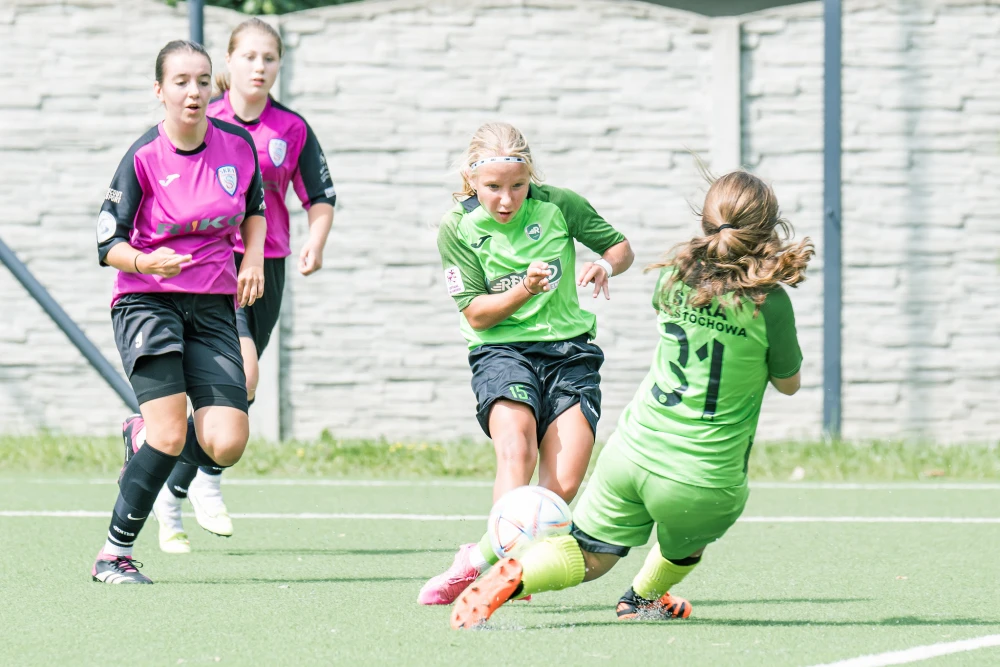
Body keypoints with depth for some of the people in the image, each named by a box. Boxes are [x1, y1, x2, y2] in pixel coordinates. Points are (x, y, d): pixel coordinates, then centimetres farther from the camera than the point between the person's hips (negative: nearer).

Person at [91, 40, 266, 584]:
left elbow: (254, 208, 21)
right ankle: (114, 553, -4)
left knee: (226, 446, -11)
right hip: (146, 300, -4)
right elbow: (108, 243, -7)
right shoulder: (142, 159, -10)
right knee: (170, 437, -19)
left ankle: (142, 437, 22)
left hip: (213, 306, 4)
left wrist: (253, 259, 4)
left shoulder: (238, 146, 2)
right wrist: (147, 262, -27)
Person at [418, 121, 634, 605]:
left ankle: (480, 560, 4)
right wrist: (524, 290, -22)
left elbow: (620, 247, 11)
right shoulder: (457, 229, -5)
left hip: (570, 351, 1)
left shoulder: (559, 205, -4)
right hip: (501, 350, -1)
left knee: (564, 484, -12)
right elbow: (476, 315, -5)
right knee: (516, 450, -30)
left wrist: (605, 265, -12)